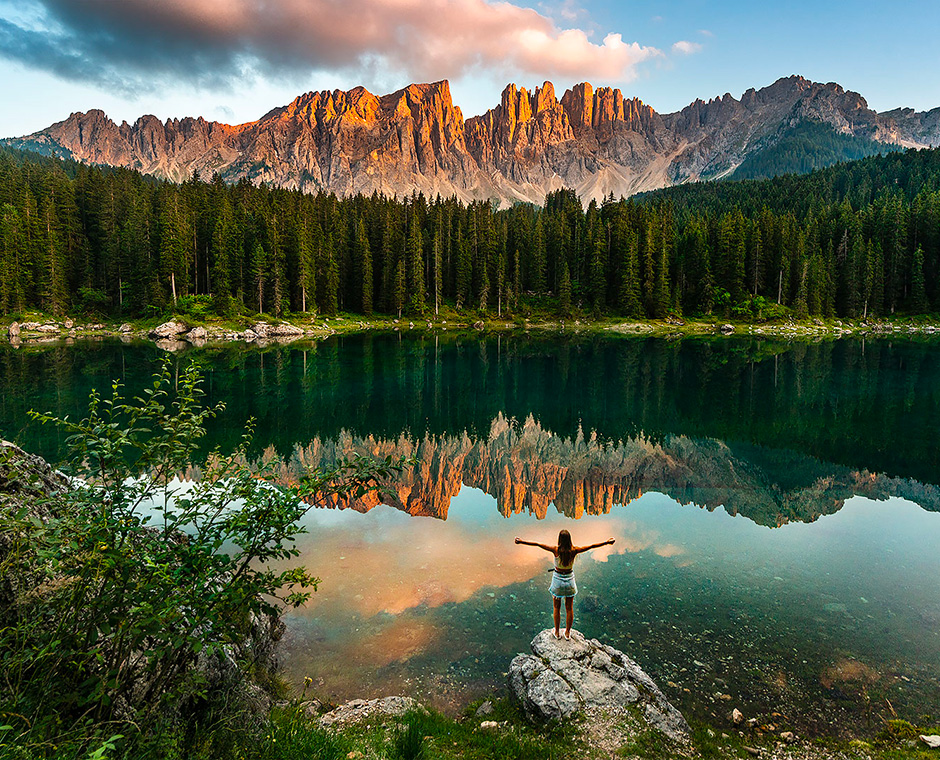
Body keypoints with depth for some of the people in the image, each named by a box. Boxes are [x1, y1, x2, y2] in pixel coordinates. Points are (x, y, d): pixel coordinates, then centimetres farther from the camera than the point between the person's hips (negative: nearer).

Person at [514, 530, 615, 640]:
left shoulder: (556, 550, -21)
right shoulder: (574, 550, -16)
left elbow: (537, 544, -21)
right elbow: (591, 546, -8)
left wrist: (522, 541, -17)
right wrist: (607, 542, 2)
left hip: (558, 581, -2)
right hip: (569, 580, 2)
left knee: (557, 608, 17)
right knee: (569, 608, 17)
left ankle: (557, 633, 28)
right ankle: (567, 633, 30)